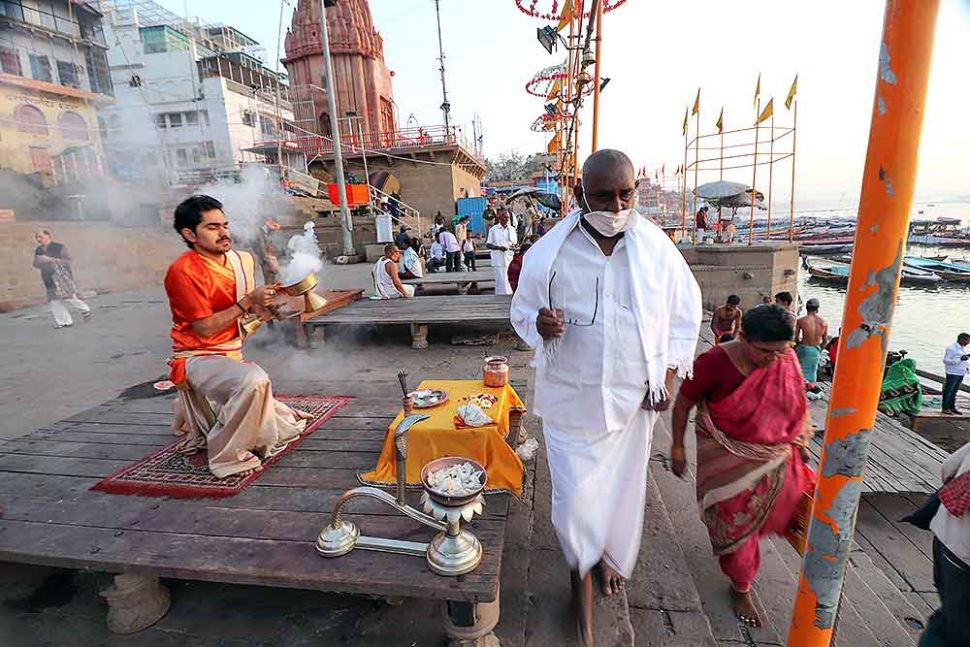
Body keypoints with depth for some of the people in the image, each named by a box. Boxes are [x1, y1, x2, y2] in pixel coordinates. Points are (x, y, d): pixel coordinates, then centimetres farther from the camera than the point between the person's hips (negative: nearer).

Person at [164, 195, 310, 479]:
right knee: (253, 381, -41)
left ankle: (197, 420, 34)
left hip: (233, 355, 8)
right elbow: (205, 327, -17)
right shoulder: (183, 271, -15)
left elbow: (258, 311, 7)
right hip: (199, 358, -7)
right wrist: (248, 301, -21)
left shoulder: (243, 260, 4)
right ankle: (229, 455, -16)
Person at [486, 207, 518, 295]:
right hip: (498, 260, -4)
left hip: (510, 259, 4)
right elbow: (488, 244, 0)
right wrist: (499, 247, -17)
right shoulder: (493, 229, 0)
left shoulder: (511, 229, 10)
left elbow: (515, 242, 16)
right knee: (501, 281, -6)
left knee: (510, 281, 6)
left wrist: (514, 245, -9)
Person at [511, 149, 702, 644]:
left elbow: (685, 313, 5)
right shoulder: (548, 253, -12)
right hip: (571, 396, -2)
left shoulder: (657, 249, -7)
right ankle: (581, 569, 35)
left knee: (623, 484, 20)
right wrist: (540, 325, -24)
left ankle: (610, 556, 51)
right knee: (574, 493, 3)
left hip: (634, 395, 2)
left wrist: (668, 376, 0)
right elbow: (521, 310, 0)